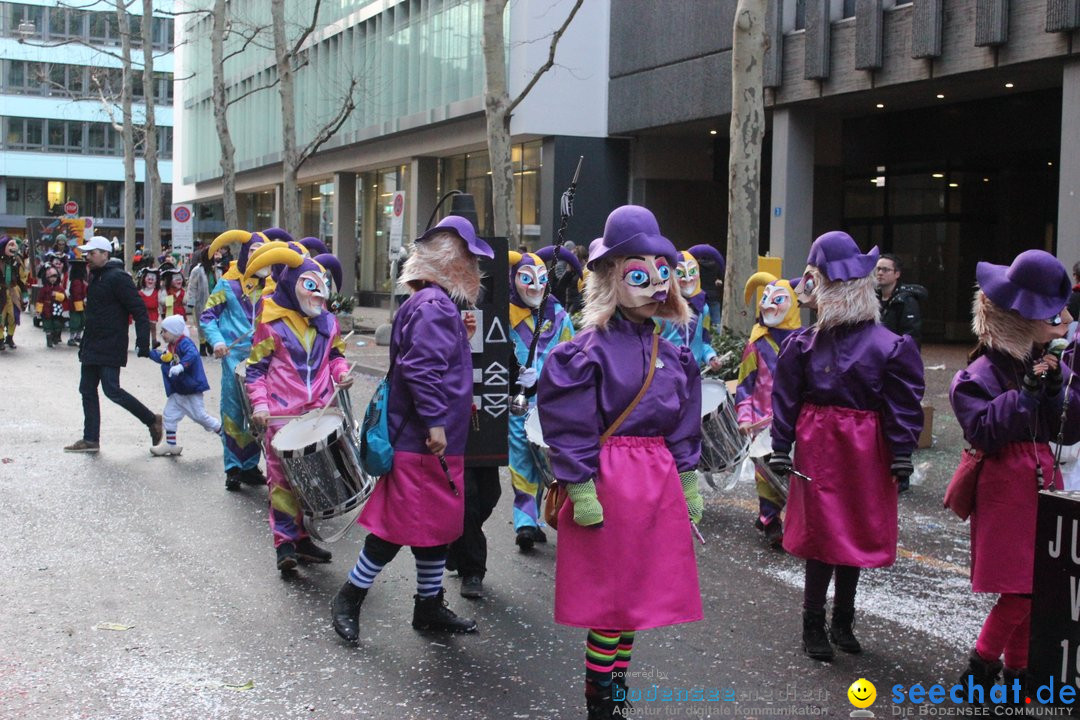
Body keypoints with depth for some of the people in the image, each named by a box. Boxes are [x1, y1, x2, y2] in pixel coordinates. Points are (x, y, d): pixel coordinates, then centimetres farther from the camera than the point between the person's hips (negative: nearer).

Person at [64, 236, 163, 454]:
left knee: (112, 390, -11)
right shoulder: (95, 278, 15)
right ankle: (90, 439, 14)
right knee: (87, 390, 9)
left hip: (110, 348, -10)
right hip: (92, 347, 10)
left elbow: (139, 310, -19)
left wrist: (143, 343, -25)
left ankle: (152, 420, 5)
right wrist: (84, 345, 21)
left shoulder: (118, 278, -14)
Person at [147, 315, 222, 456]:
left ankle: (224, 431, 14)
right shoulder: (171, 347, 10)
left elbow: (192, 354, -38)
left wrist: (180, 366, -50)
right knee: (169, 414, 9)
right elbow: (162, 358, 24)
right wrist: (148, 352, 20)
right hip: (177, 391, 9)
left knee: (200, 415, -3)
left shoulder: (185, 343, -19)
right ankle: (170, 444, 17)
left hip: (191, 388, -9)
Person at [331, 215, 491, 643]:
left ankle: (430, 606, 28)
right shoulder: (433, 305, -17)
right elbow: (421, 367, -27)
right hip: (422, 443, -11)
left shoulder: (439, 303, 16)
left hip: (437, 442, 11)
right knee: (402, 524, -3)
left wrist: (461, 336, 13)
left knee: (439, 522, 16)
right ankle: (348, 599, 11)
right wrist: (434, 421, -26)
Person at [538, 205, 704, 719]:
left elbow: (683, 428, 15)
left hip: (658, 483, 6)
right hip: (610, 478, -6)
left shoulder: (672, 352, 9)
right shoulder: (591, 349, -11)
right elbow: (571, 427, -12)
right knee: (610, 597, 3)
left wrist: (689, 486, 13)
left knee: (636, 595, 14)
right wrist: (581, 489, -16)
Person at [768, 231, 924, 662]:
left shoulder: (888, 346, -6)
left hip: (865, 452, 1)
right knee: (823, 535, 1)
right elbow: (785, 399, -3)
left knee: (856, 535, 11)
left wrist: (901, 454, -7)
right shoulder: (803, 344, -6)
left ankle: (842, 621, 28)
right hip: (818, 448, -1)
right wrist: (781, 448, -7)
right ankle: (813, 625, 15)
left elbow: (903, 405, -4)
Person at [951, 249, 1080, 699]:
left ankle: (1018, 667, 25)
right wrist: (1026, 392, -23)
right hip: (1006, 485, -7)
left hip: (1043, 479, 7)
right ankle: (981, 667, 8)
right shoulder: (984, 372, -11)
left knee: (1034, 582, 11)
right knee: (1019, 586, -8)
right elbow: (983, 432, -22)